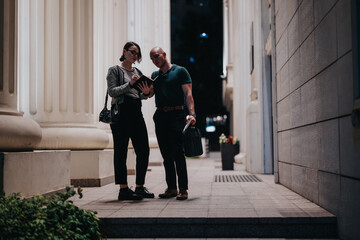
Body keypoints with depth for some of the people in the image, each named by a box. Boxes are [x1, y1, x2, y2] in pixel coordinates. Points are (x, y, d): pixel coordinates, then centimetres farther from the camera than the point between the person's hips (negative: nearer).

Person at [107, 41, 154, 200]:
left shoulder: (138, 72, 21)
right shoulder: (114, 70, 4)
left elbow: (141, 96, 18)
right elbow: (112, 91, -8)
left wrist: (145, 92, -5)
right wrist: (130, 84, -18)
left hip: (136, 112, 6)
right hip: (121, 112, -6)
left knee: (143, 150, 0)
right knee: (121, 151, -4)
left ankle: (140, 187, 9)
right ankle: (123, 189, -1)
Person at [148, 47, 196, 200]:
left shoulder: (180, 71, 3)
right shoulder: (154, 76, 19)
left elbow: (188, 94, -5)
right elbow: (149, 94, 8)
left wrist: (191, 113, -18)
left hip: (176, 115, -5)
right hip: (160, 117, 5)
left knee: (177, 153, -10)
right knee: (166, 155, 7)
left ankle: (183, 189, -7)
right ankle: (171, 188, 12)